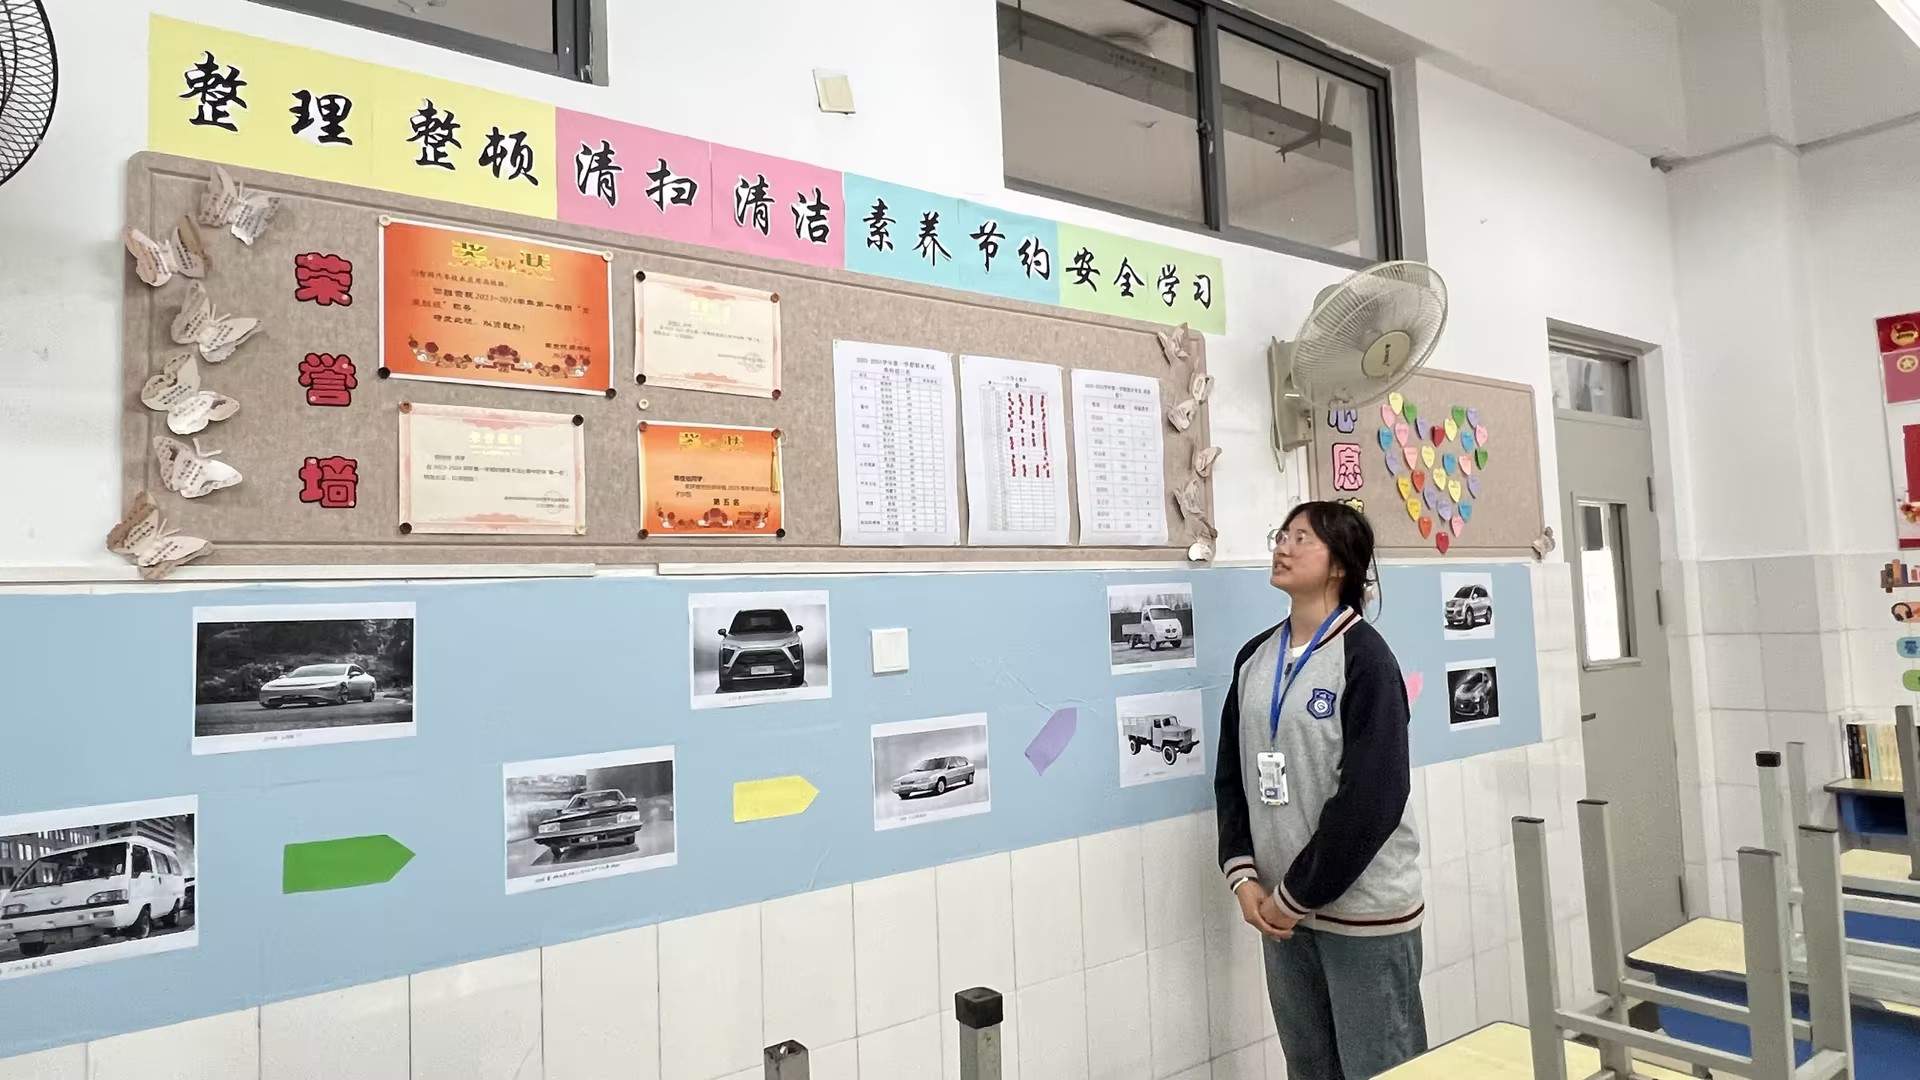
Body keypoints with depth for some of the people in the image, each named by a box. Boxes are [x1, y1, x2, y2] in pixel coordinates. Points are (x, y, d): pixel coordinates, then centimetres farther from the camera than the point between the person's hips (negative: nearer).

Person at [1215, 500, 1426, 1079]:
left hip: (1363, 909, -5)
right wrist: (1243, 877, -3)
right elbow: (1231, 777, 8)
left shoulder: (1363, 657, -12)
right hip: (1283, 908, 6)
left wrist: (1297, 896, -15)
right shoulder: (1255, 658, 6)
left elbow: (1371, 799, -18)